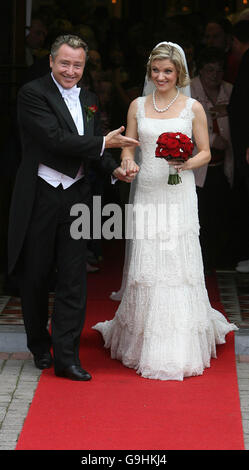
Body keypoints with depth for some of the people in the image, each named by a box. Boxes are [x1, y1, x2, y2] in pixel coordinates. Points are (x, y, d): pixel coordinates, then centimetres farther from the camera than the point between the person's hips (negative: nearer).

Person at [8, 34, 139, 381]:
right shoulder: (33, 93, -10)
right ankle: (39, 346, 28)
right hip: (39, 196, -4)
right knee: (35, 275, 9)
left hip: (76, 197, 5)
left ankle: (66, 356, 0)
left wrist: (113, 169, 1)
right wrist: (104, 143, -16)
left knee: (74, 278, -2)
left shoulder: (89, 100, 12)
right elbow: (56, 139, -20)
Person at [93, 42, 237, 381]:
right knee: (145, 266, 0)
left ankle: (179, 348, 3)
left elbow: (206, 153, 6)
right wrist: (127, 163, -11)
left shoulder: (192, 107, 4)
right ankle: (143, 339, 16)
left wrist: (187, 163, -14)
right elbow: (128, 149, 11)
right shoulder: (138, 106, 10)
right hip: (147, 194, 2)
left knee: (178, 263, -4)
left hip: (179, 196, -2)